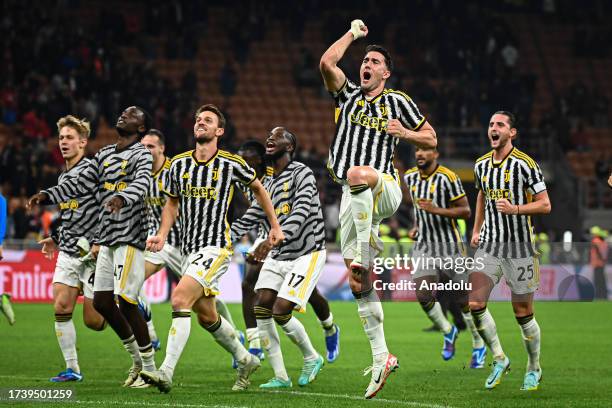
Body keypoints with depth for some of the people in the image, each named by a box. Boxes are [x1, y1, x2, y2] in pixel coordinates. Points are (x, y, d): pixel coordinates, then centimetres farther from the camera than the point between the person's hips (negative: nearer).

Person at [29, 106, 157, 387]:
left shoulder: (141, 155, -6)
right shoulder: (105, 155, 17)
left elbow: (141, 183, -26)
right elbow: (81, 184, 17)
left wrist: (122, 197, -46)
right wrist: (47, 196, 4)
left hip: (130, 238, -8)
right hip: (107, 239, 8)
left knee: (126, 303, -13)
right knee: (101, 302, 5)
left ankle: (150, 369, -3)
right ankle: (137, 360, 21)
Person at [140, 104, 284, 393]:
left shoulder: (231, 164, -4)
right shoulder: (179, 163, 7)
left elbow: (257, 187, 13)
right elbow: (172, 203, 19)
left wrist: (275, 227, 16)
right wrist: (162, 235, 4)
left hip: (216, 247, -6)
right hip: (189, 249, 6)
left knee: (180, 298, -23)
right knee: (206, 316, 13)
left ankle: (166, 372, -26)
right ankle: (245, 360, 35)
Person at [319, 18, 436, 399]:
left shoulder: (398, 102, 8)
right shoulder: (349, 94, 14)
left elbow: (431, 139, 13)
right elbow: (327, 62, -2)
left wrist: (405, 133, -6)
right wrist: (354, 33, 6)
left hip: (385, 187, -4)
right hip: (353, 197, 4)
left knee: (357, 174, -43)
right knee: (359, 284, 0)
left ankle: (365, 248, -38)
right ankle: (381, 356, 5)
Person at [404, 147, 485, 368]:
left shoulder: (448, 178, -14)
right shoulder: (410, 177, 6)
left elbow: (465, 211, -14)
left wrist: (437, 210, -24)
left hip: (450, 246, -5)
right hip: (424, 247, 5)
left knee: (465, 298, 3)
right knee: (423, 296, -10)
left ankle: (479, 346, 21)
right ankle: (448, 332, 17)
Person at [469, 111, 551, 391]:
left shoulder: (525, 164, -10)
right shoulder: (481, 165, 8)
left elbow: (545, 205, -9)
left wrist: (515, 209, -23)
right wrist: (476, 229, 24)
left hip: (519, 248, -5)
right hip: (488, 245, 5)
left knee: (523, 313, 1)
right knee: (474, 304, -11)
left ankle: (534, 368, 23)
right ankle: (499, 359, 8)